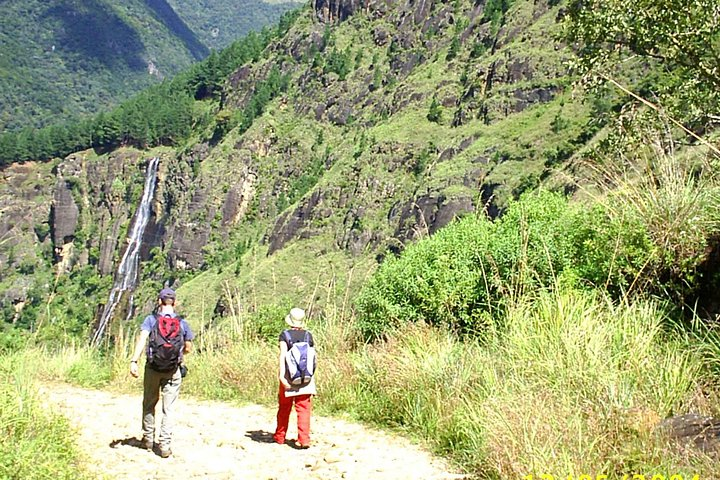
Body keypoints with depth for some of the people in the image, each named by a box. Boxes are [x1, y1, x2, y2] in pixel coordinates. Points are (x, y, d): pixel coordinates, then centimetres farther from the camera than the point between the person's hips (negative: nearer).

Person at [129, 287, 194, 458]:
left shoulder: (151, 319, -4)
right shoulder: (182, 323, 0)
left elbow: (142, 339, -20)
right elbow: (188, 348, 5)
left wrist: (134, 361, -27)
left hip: (153, 368, 0)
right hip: (173, 371, 0)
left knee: (149, 404, 19)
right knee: (168, 409, 4)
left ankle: (148, 439, 30)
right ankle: (165, 445, 0)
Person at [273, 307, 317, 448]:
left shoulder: (285, 335, -5)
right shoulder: (308, 335, 3)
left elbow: (283, 355, -16)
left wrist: (282, 375, -20)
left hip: (289, 376, -1)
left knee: (284, 407, 14)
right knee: (304, 408, 2)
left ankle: (279, 436, 27)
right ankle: (304, 439, -6)